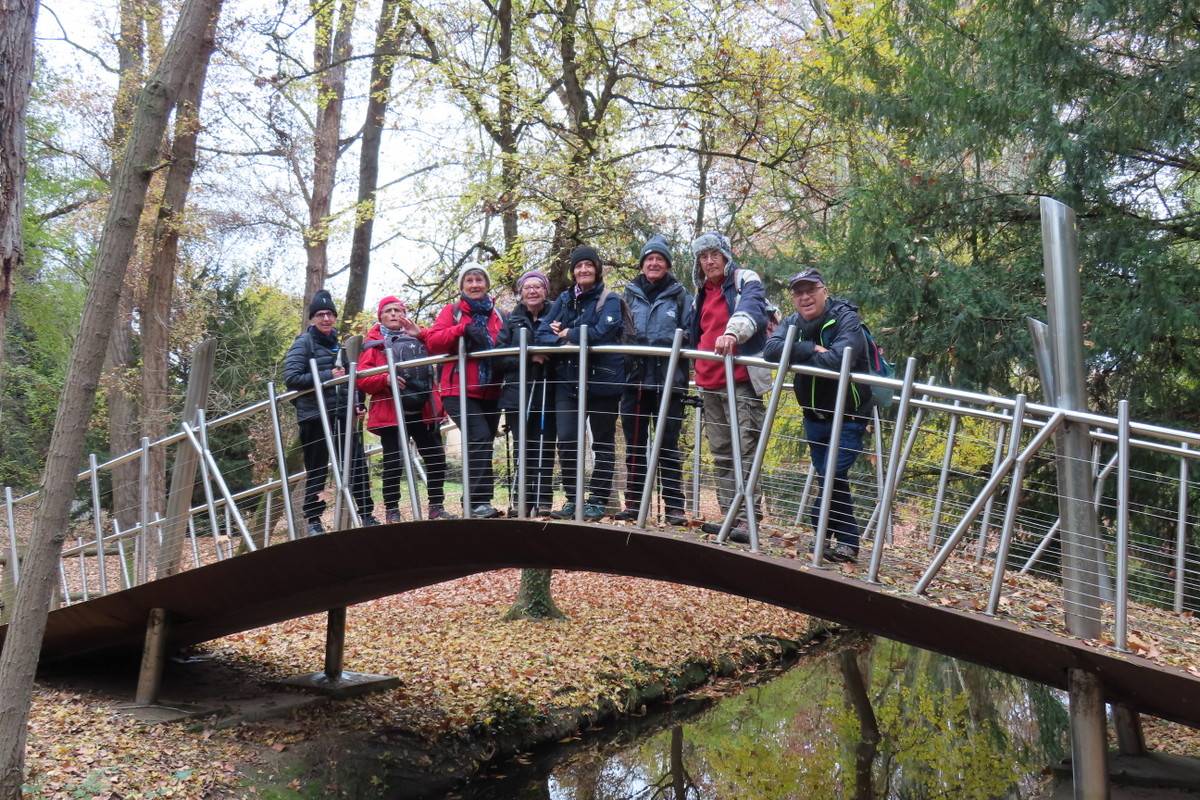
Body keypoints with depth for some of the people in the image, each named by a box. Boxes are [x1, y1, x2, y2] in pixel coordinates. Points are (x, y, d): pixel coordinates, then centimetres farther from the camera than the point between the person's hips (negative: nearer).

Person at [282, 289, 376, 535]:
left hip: (341, 413, 6)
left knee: (356, 464, 1)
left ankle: (367, 515, 9)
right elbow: (291, 377, -13)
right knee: (316, 470, 1)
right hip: (314, 415, -5)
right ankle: (313, 520, 12)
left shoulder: (337, 343, 16)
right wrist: (327, 376, -17)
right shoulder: (303, 343, -3)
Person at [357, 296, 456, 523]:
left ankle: (436, 507, 17)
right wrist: (385, 379, -20)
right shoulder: (374, 343, 7)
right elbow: (362, 378, -3)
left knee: (437, 458, 5)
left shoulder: (417, 338, 18)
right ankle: (392, 512, 6)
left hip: (424, 411, 4)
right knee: (393, 463, -4)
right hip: (391, 412, -4)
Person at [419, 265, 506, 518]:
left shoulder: (496, 314, 14)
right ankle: (477, 500, -17)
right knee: (480, 439, -20)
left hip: (490, 391, 5)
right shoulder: (452, 311, 3)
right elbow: (433, 341, -9)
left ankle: (477, 500, 19)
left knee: (485, 445, 9)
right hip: (460, 390, -5)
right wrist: (463, 329, -21)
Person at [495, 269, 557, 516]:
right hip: (518, 395, 0)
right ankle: (521, 502, 8)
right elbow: (499, 357, 2)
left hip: (547, 394, 0)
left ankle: (543, 503, 4)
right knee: (525, 449, 0)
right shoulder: (512, 320, 9)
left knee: (544, 449, -2)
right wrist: (528, 357, -12)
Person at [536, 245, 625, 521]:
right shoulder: (564, 299, 13)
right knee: (566, 441, -2)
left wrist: (568, 334, -7)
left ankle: (598, 501, 14)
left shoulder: (610, 300, -2)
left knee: (603, 442, 6)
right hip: (569, 381, 4)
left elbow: (603, 331, -18)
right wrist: (561, 343, -17)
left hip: (603, 381, -4)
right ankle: (572, 499, 11)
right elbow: (543, 331, 4)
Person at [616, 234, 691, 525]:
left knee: (668, 445, -1)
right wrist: (626, 357, 0)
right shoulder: (631, 294, 12)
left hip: (668, 381, -3)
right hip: (635, 380, 3)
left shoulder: (679, 295, 5)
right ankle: (633, 503, 13)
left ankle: (674, 506, 3)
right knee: (634, 444, 6)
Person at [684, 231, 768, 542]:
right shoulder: (701, 293, 19)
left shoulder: (745, 281, -2)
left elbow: (750, 309, -25)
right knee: (721, 454, 10)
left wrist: (733, 332, -43)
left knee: (744, 452, -11)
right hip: (708, 385, 8)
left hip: (741, 381, -8)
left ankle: (745, 522, -13)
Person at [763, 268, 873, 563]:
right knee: (827, 478, 12)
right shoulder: (793, 323, 2)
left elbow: (838, 358, -34)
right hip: (814, 415, 6)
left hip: (848, 416, -6)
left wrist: (795, 355, -22)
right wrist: (811, 349, -27)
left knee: (832, 475, -16)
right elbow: (771, 350, -18)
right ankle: (847, 540, 24)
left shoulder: (846, 319, -15)